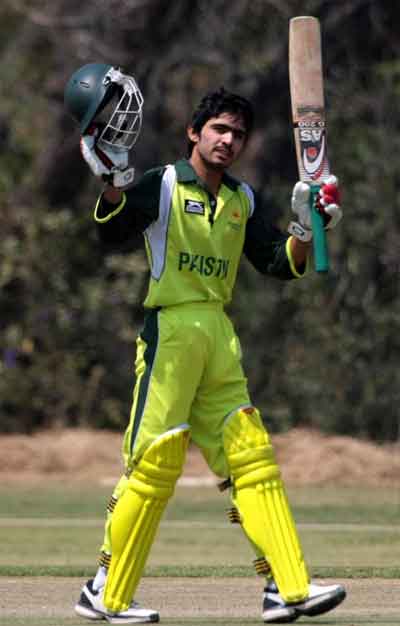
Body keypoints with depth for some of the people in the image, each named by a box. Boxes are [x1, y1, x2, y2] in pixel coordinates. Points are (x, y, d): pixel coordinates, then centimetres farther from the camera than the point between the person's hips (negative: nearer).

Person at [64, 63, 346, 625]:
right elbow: (114, 231, -18)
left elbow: (283, 265, 14)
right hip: (169, 330, -6)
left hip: (219, 337, 6)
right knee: (154, 463, -8)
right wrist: (115, 177, -35)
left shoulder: (244, 200, 15)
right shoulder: (163, 185, -3)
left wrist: (306, 230, -5)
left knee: (253, 458, 2)